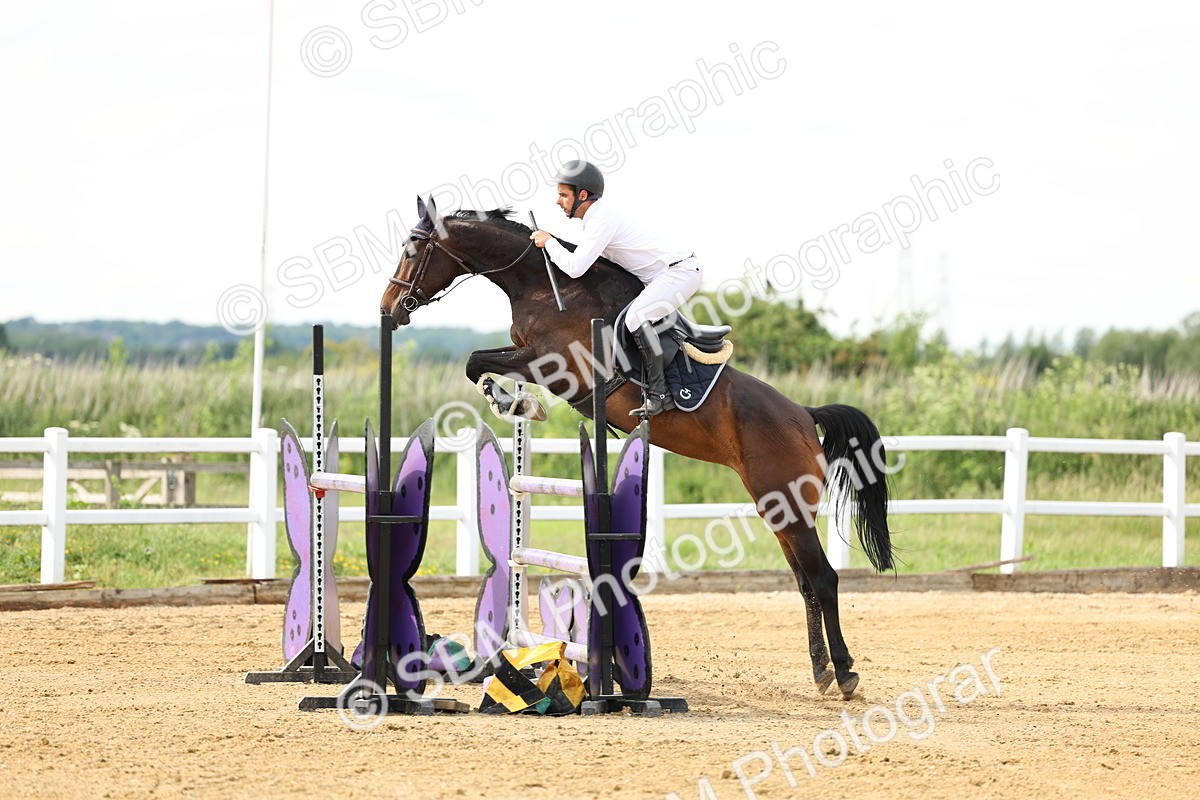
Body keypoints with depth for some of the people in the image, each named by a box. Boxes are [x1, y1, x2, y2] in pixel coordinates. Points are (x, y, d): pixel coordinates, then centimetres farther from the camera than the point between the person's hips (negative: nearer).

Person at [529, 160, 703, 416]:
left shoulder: (602, 220, -21)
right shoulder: (596, 216, 10)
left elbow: (575, 268, -25)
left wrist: (549, 242, -12)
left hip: (680, 270, -11)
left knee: (636, 317, -28)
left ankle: (658, 392, -25)